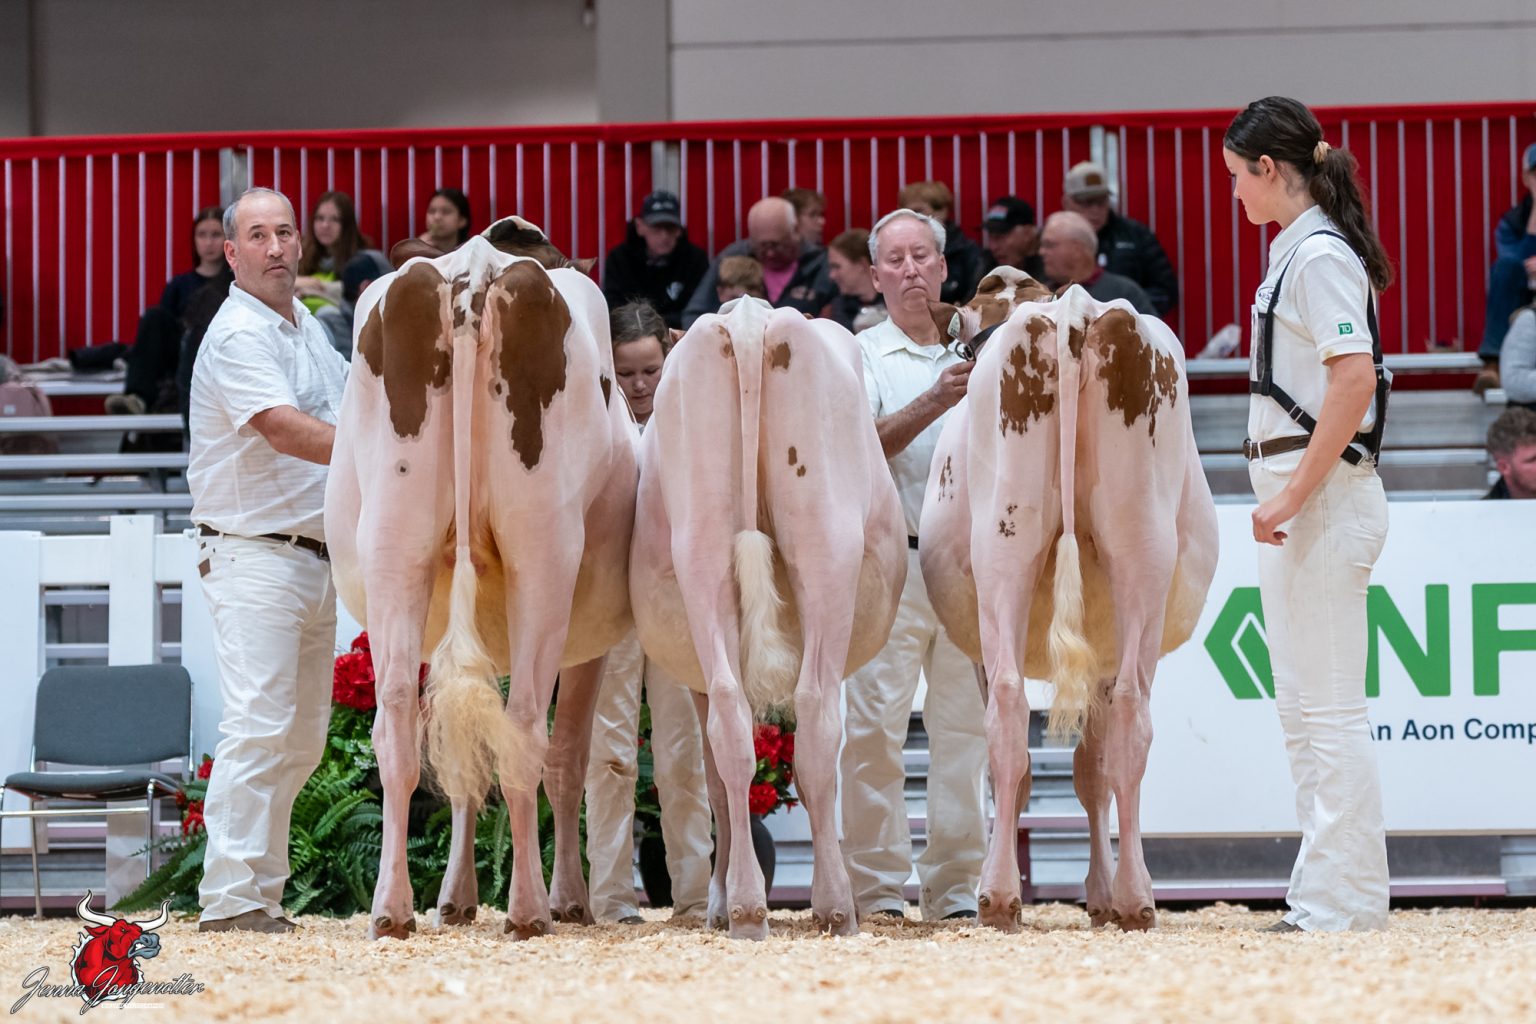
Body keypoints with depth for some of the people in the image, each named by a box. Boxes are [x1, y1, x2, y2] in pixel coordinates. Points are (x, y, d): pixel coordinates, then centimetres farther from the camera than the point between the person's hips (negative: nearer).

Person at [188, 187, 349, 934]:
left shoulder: (308, 328, 15)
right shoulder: (238, 335, -12)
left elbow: (346, 415, 27)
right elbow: (283, 429, -25)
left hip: (317, 555, 9)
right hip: (254, 555, -9)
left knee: (303, 735, 10)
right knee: (258, 725, -15)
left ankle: (263, 892, 15)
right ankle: (229, 900, -16)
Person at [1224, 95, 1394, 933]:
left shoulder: (1319, 253, -13)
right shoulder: (1296, 253, 17)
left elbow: (1354, 378, -23)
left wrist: (1295, 495, -22)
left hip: (1323, 499, -10)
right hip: (1297, 499, 10)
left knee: (1327, 708, -7)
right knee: (1305, 710, 12)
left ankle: (1344, 902, -5)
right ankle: (1326, 898, 17)